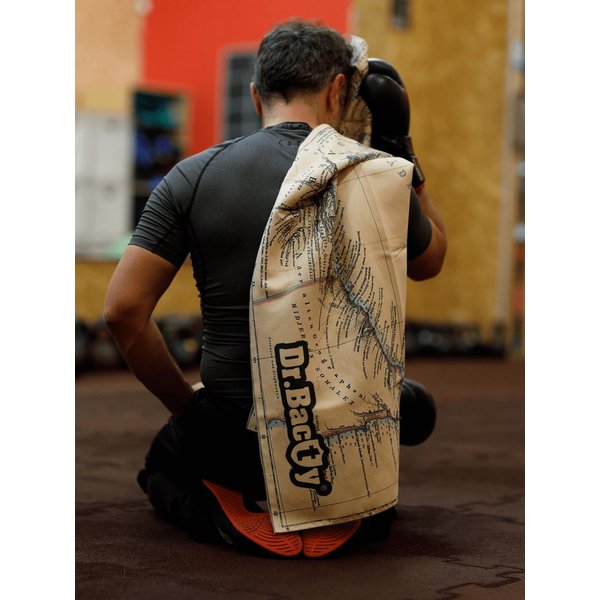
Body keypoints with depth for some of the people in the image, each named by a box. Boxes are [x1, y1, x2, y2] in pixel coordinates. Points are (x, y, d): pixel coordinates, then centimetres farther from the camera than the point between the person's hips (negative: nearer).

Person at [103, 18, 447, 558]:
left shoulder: (193, 177, -4)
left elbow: (123, 310, -7)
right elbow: (430, 261, 16)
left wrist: (185, 402, 7)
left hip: (228, 441, -2)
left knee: (164, 460, 34)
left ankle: (221, 512, 4)